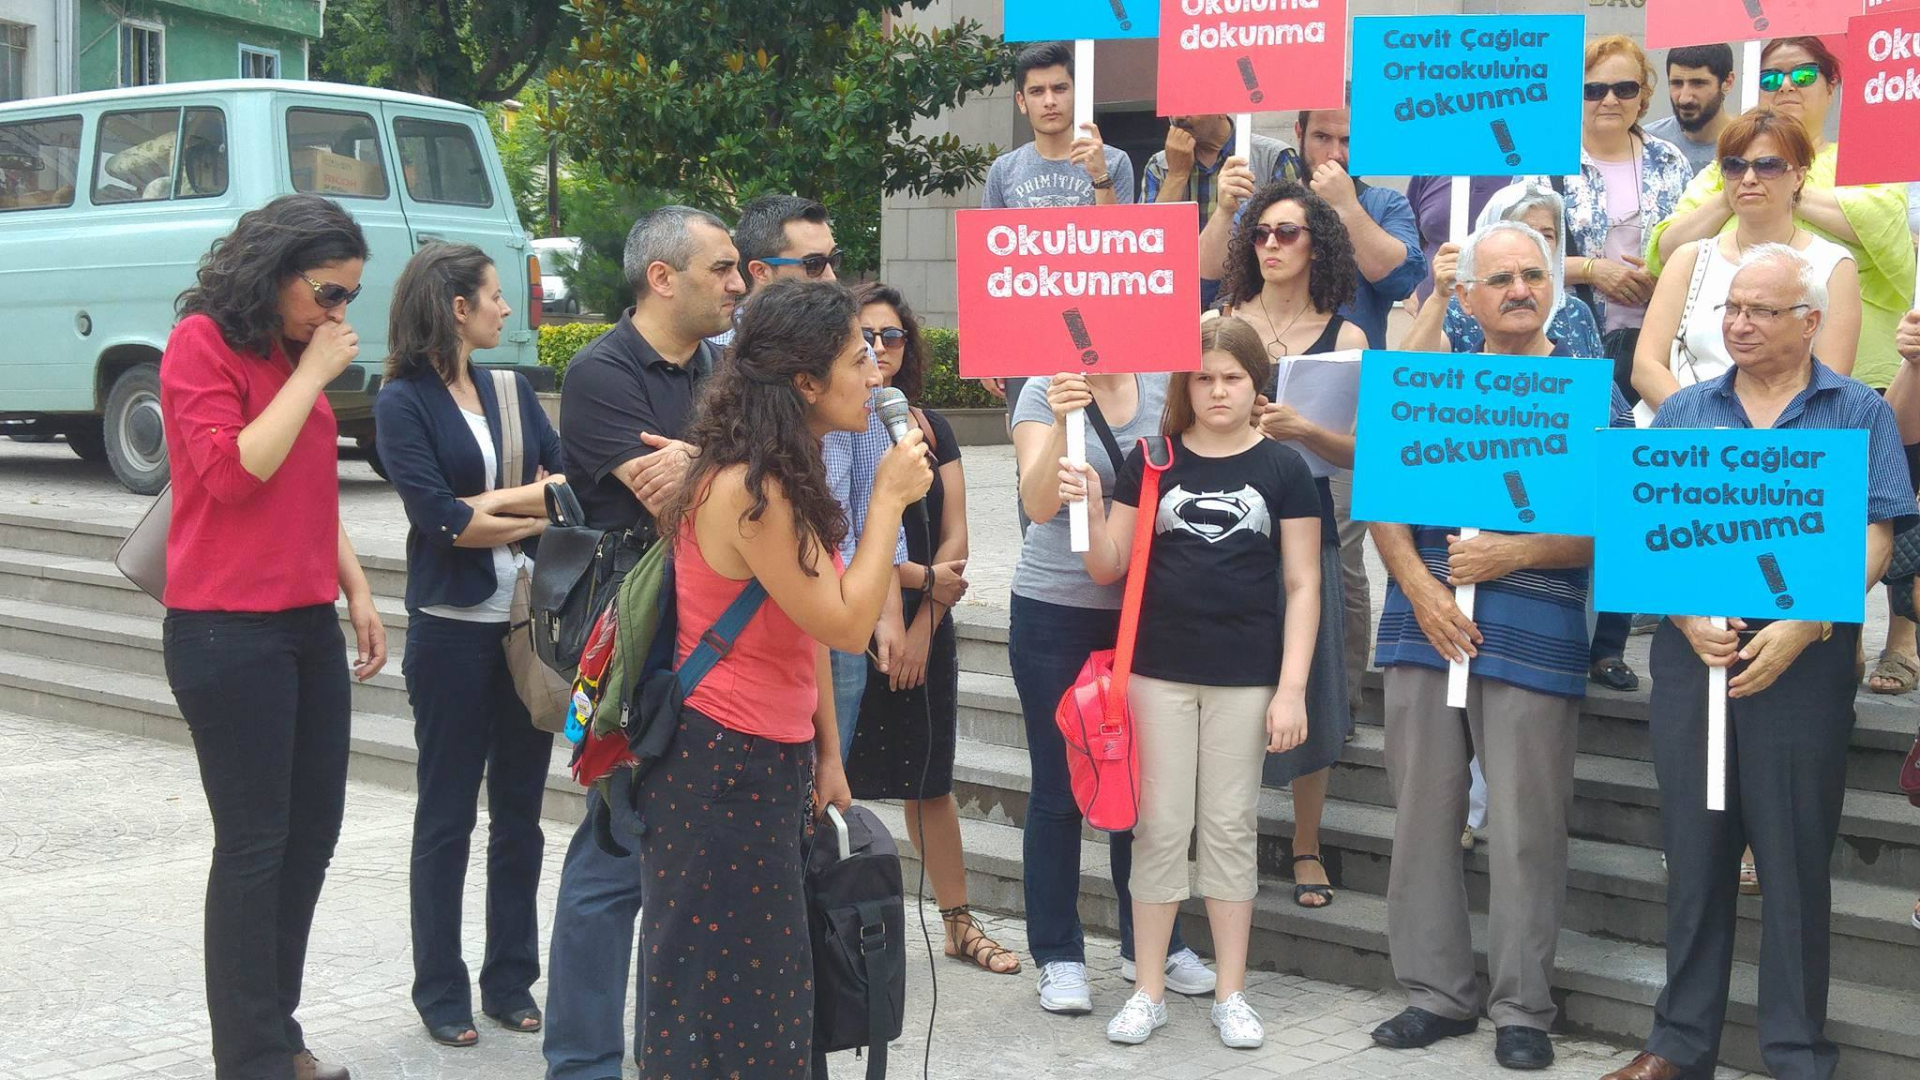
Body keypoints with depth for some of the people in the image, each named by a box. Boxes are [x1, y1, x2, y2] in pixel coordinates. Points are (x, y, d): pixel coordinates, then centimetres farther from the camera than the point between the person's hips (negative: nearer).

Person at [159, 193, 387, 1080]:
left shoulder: (293, 352, 14)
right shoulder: (200, 343, -9)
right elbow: (234, 471, -20)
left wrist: (357, 591, 15)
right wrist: (311, 373, -15)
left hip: (307, 625, 8)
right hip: (227, 631, -8)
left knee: (312, 831, 10)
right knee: (254, 844, -5)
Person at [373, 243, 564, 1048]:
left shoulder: (511, 391, 10)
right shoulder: (403, 401, -6)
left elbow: (567, 484, 1)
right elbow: (437, 515, -16)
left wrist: (494, 511, -16)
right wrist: (536, 499, -7)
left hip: (529, 622, 5)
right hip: (454, 628, -5)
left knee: (520, 809, 10)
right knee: (446, 815, 5)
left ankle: (511, 980, 21)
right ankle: (441, 991, 15)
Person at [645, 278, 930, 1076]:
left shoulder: (781, 477, 9)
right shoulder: (750, 490, -22)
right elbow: (846, 626, -20)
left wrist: (825, 754, 12)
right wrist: (889, 499, -13)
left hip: (770, 761, 10)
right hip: (722, 767, -10)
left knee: (760, 982, 17)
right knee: (727, 990, 2)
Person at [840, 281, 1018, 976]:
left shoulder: (931, 429, 8)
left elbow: (955, 539, 4)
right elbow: (833, 538, -13)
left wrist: (921, 630, -6)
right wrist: (924, 578, -11)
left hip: (926, 631, 4)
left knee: (929, 781, 13)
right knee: (836, 780, -1)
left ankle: (959, 923, 22)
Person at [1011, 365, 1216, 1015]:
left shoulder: (1161, 387, 2)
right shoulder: (1045, 392, -8)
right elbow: (1038, 503, -21)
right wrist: (1062, 424, -35)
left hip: (1142, 611, 3)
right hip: (1055, 613, -3)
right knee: (1059, 790, 5)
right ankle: (1058, 958, 15)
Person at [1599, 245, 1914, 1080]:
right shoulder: (1683, 413, 10)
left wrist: (1800, 631, -16)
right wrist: (1687, 617, -12)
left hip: (1805, 661, -2)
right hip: (1690, 656, 3)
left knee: (1796, 860, 2)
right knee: (1693, 853, 8)